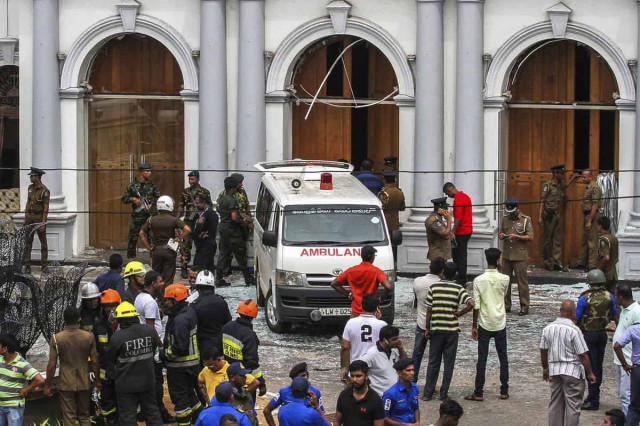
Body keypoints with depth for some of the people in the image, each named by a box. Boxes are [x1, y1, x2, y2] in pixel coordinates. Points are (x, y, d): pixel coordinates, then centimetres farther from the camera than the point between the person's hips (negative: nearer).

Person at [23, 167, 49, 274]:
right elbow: (28, 203, 13)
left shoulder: (44, 191, -13)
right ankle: (27, 266, 2)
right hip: (30, 216, 6)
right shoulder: (30, 188, 7)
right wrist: (25, 218, 10)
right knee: (27, 242, 1)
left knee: (43, 242, 5)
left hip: (40, 217, -6)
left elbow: (46, 208, -14)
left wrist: (43, 223, -18)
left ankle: (44, 266, 11)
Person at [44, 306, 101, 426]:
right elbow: (94, 361, -2)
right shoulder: (89, 337, -6)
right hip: (84, 384, 2)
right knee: (84, 416, 17)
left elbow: (52, 364, -10)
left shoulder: (56, 338, -11)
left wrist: (47, 386, -1)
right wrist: (97, 381, 12)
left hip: (66, 384, -2)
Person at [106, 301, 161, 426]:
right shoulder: (149, 331, -5)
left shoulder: (118, 336, -20)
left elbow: (110, 358, -6)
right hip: (147, 381, 4)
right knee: (152, 411, 18)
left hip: (126, 384, -4)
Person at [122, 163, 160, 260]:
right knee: (132, 238, 1)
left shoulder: (152, 185, 5)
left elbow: (158, 197, 13)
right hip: (136, 215, -1)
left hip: (149, 215, 1)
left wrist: (152, 204, -4)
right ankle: (131, 258, 11)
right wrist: (133, 199, -14)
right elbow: (124, 199, 4)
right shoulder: (132, 185, 0)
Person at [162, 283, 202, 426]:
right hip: (193, 364, 10)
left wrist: (164, 354, -14)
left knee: (180, 398, 2)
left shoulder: (180, 320, -26)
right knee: (190, 393, 22)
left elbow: (179, 348, -28)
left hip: (179, 366, -10)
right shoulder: (189, 312, 6)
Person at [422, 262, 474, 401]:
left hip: (436, 329, 1)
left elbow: (429, 310, -3)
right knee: (449, 363, 7)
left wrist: (427, 328, 5)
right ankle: (444, 394, 8)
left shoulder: (433, 287, -3)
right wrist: (459, 314, -5)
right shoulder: (458, 289, -5)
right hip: (452, 330, -1)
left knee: (433, 362, 9)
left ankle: (428, 393, 10)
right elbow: (471, 304, -19)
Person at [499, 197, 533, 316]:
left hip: (520, 256, -5)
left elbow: (530, 237, -6)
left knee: (522, 281, -4)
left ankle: (524, 307, 1)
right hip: (506, 255, 5)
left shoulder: (526, 220, -3)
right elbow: (501, 233, 20)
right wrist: (501, 236, -4)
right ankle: (506, 305, 16)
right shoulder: (505, 219, 11)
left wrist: (517, 237, -19)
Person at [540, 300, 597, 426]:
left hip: (554, 369, 6)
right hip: (572, 370, -6)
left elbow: (543, 350, 8)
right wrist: (590, 373, -5)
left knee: (555, 403, 15)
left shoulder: (548, 328, 0)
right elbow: (583, 355, -15)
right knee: (573, 404, 2)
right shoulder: (574, 330, -17)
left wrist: (545, 368, 22)